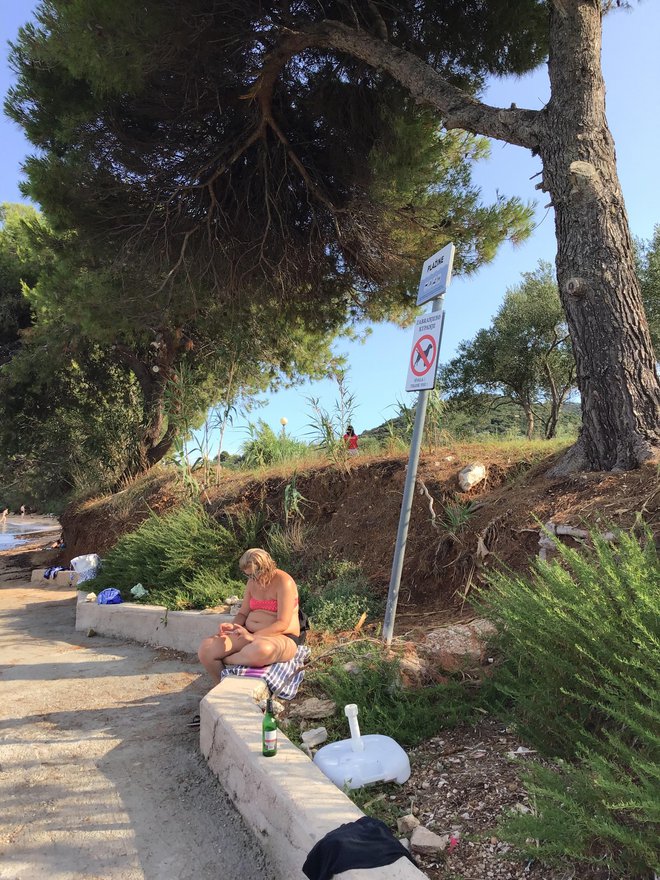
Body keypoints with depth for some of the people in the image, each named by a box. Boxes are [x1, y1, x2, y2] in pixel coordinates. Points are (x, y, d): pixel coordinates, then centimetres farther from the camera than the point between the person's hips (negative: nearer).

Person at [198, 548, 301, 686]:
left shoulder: (283, 582, -14)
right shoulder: (252, 582, 7)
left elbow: (283, 624, -19)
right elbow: (243, 613, 12)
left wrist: (253, 637, -29)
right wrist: (232, 627, -11)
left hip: (281, 637, -6)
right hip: (250, 634, 6)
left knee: (260, 651, -43)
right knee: (205, 649, -16)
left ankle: (223, 660, -14)